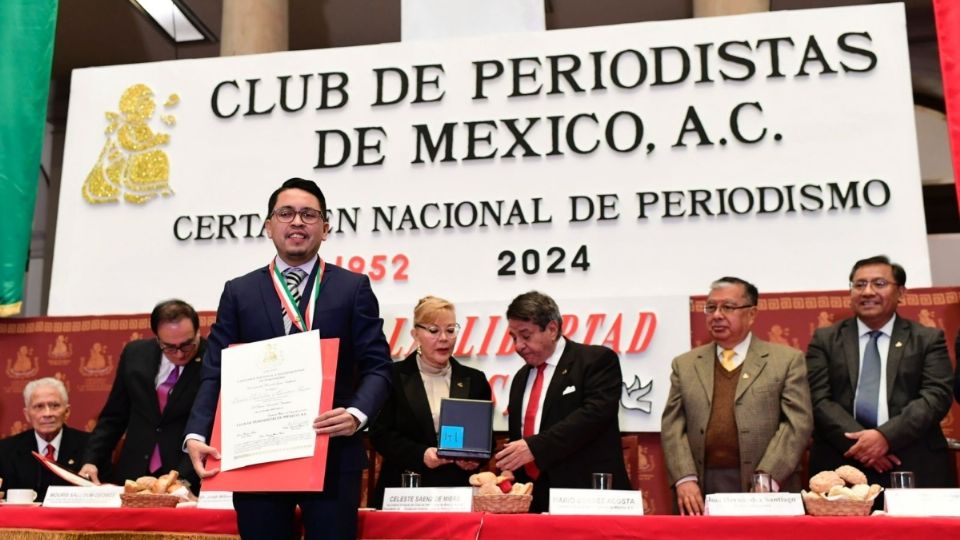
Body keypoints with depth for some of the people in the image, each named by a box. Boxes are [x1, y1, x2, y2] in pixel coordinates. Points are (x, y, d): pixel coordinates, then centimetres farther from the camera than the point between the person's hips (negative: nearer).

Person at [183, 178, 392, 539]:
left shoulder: (353, 288, 5)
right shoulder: (239, 292, 9)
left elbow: (377, 366, 0)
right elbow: (215, 373, 5)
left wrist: (357, 414, -20)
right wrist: (197, 434, -11)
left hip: (332, 456, -1)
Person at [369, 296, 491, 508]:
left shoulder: (474, 380, 10)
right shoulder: (394, 377, 2)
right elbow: (380, 434, -3)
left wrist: (475, 457, -10)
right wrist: (420, 454, -16)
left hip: (459, 491, 2)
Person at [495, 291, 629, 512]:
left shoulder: (597, 360, -5)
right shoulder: (521, 378, 17)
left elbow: (594, 412, -19)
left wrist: (535, 447, -23)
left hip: (588, 495, -6)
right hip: (533, 498, 6)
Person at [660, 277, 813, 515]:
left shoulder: (787, 359, 4)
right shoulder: (685, 364, 11)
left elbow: (797, 423, -4)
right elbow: (673, 425, 5)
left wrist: (766, 480, -13)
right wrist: (685, 479, -9)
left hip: (767, 493, -2)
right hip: (702, 491, 2)